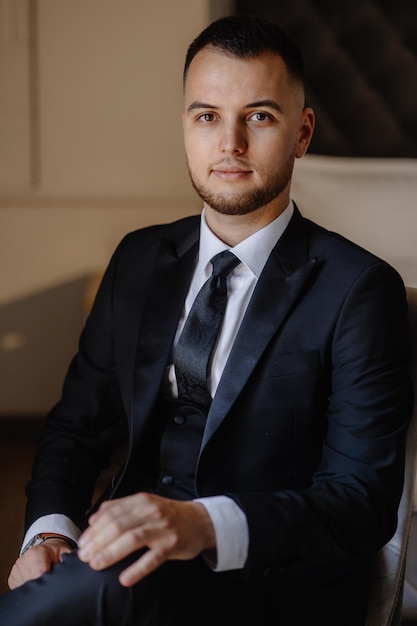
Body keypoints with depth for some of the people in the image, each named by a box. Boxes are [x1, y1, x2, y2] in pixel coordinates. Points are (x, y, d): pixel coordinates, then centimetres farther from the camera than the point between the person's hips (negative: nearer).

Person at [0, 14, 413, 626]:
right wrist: (49, 530, -6)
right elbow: (77, 424, 16)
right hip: (135, 557, 4)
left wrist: (206, 525, -30)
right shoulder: (139, 259, 13)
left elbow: (364, 496, -12)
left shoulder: (357, 289, -5)